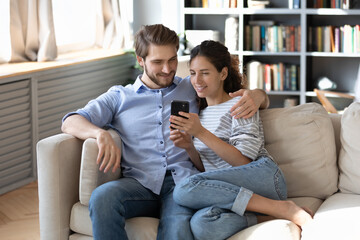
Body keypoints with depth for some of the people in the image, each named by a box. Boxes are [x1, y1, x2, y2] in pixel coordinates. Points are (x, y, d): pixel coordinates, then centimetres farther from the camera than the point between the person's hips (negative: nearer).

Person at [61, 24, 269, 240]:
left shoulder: (193, 89, 24)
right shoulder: (119, 97, 23)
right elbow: (71, 122, 12)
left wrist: (256, 96, -1)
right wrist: (100, 133, -12)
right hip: (140, 182, 1)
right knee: (102, 197, -34)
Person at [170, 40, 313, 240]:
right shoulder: (199, 112, 23)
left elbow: (243, 161, -7)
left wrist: (201, 133, -14)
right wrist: (189, 147, -2)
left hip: (262, 177, -4)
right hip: (226, 191, 4)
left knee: (185, 190, -32)